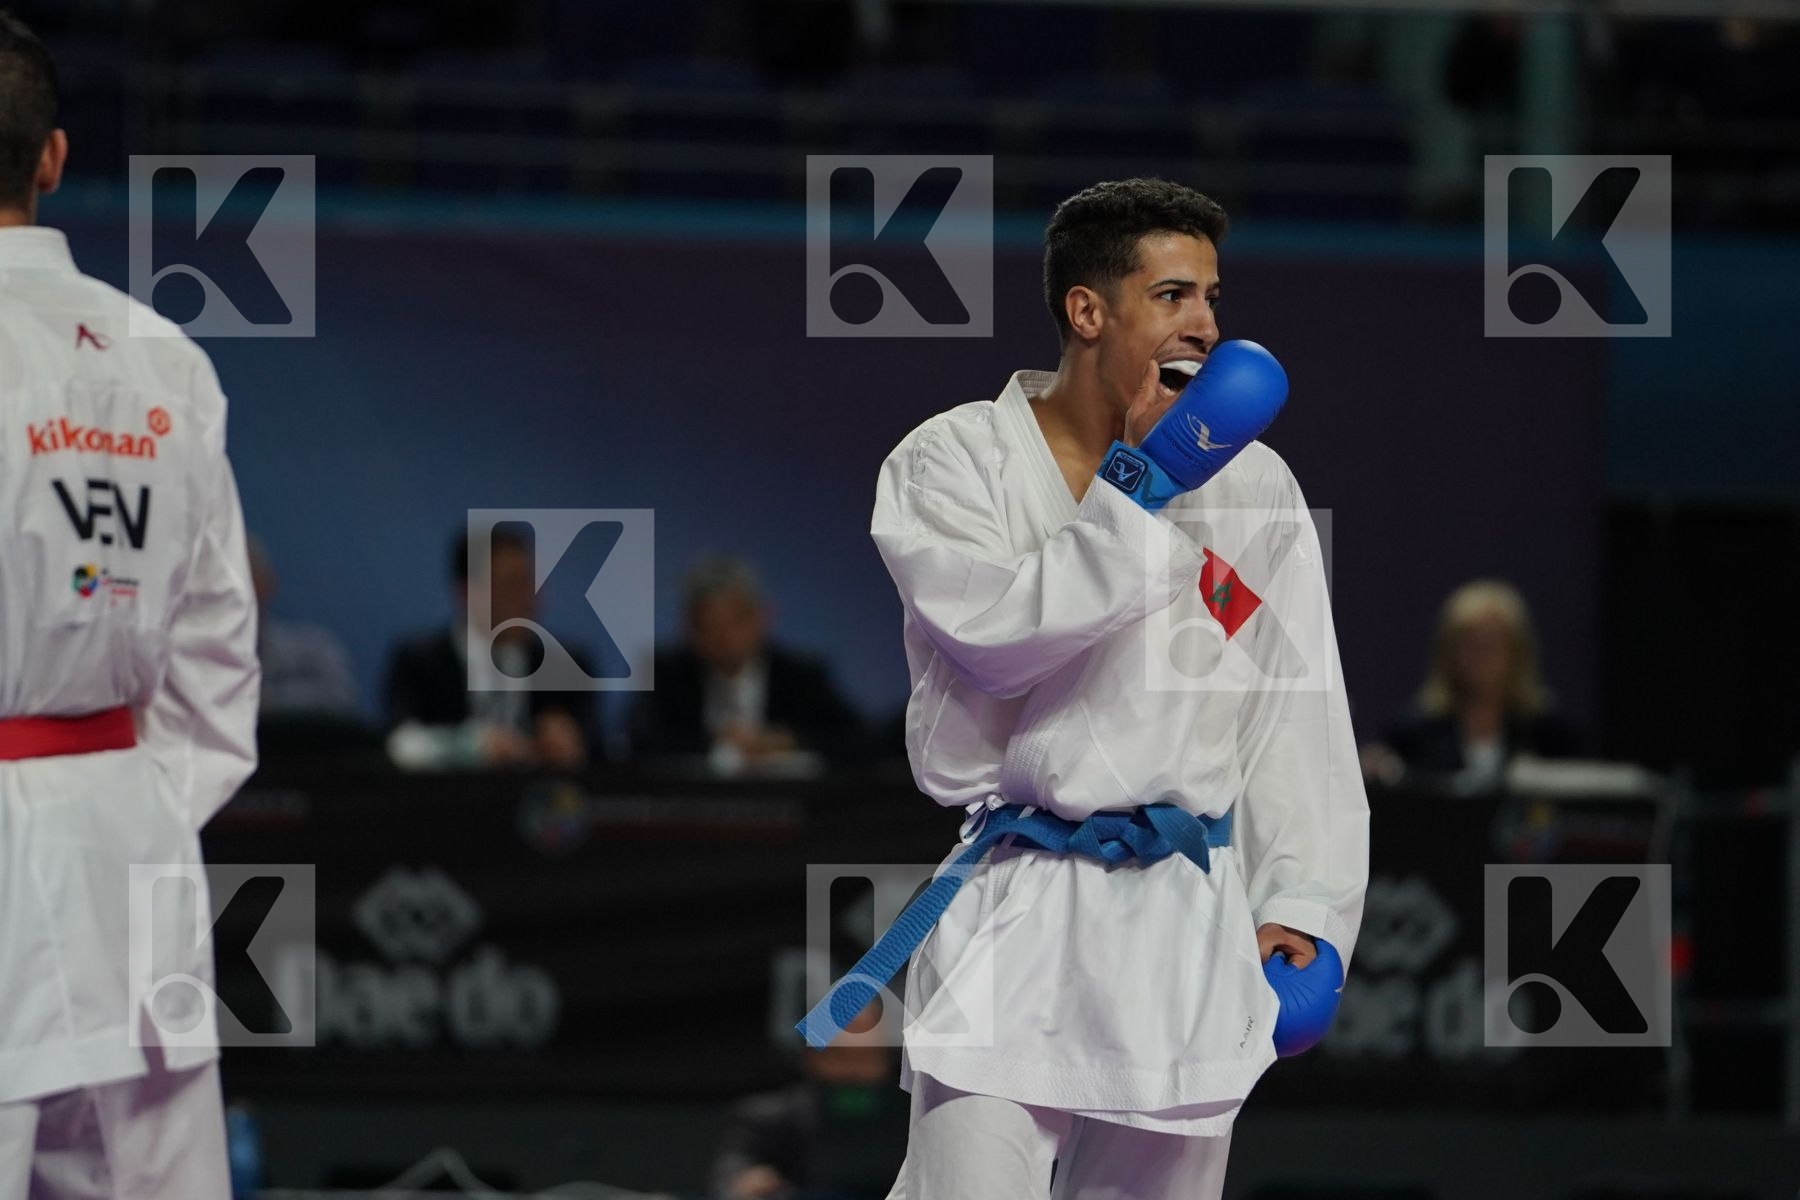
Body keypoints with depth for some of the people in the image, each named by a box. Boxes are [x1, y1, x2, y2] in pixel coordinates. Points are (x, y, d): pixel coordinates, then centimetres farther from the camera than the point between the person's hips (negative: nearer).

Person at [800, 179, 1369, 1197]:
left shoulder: (1253, 484, 6)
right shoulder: (955, 461, -1)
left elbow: (1298, 720, 6)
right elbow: (994, 633, -18)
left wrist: (1305, 907, -4)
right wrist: (1147, 484, -15)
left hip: (1187, 922, 3)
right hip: (1012, 914, -3)